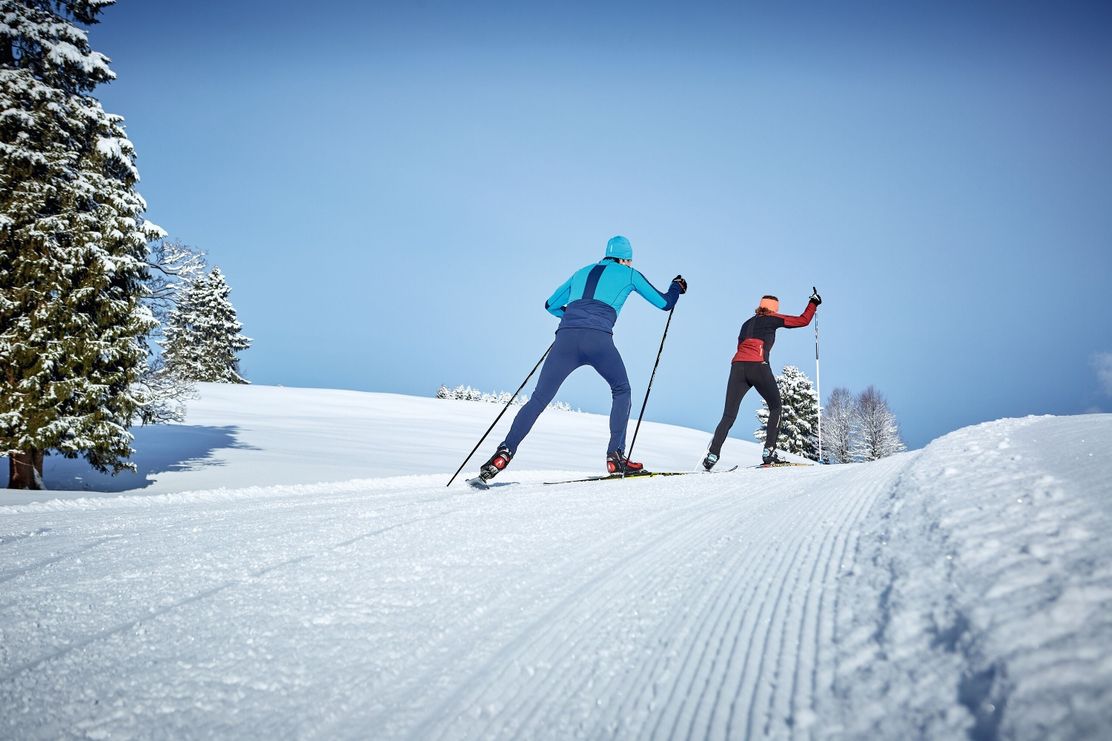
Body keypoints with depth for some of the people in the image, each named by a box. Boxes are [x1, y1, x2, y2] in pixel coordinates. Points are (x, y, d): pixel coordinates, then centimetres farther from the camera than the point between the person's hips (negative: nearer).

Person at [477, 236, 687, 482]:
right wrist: (677, 286, 47)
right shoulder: (629, 274, 20)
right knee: (621, 391, 19)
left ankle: (505, 451, -13)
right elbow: (664, 303, 26)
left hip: (566, 338, 3)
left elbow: (550, 305, 38)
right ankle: (615, 455, 8)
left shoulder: (582, 272, 31)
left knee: (539, 399, 3)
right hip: (598, 339, -3)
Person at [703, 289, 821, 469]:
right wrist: (814, 303, 33)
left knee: (728, 416, 3)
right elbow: (803, 320, 18)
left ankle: (712, 455, -12)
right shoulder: (772, 319, 14)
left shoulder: (747, 323, 28)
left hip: (737, 366, 5)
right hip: (758, 366, -4)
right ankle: (768, 451, 3)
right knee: (775, 408, 15)